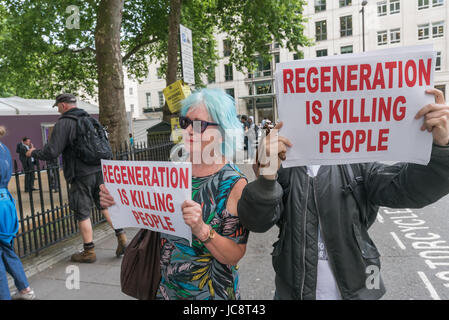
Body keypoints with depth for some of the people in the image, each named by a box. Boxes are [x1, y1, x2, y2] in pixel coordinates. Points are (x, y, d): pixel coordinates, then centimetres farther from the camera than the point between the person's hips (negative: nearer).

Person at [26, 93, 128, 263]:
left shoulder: (63, 123, -9)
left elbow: (51, 152, -13)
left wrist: (33, 153, 5)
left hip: (81, 176, -6)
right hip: (100, 171, 7)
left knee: (82, 213, 5)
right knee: (105, 205, 17)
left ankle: (89, 251, 15)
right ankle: (120, 235, 9)